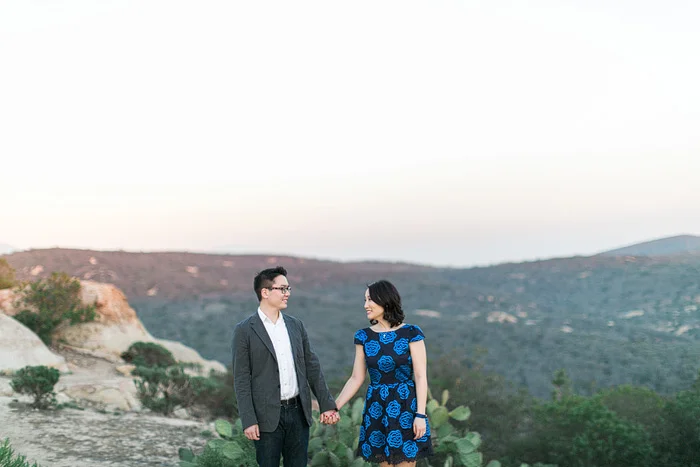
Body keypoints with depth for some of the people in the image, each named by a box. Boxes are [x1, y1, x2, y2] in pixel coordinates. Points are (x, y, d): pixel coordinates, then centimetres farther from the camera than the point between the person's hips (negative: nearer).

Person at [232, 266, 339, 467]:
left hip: (298, 412, 5)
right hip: (268, 416, -4)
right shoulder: (245, 330, -6)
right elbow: (241, 379, -8)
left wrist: (327, 404, 6)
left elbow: (312, 367, 11)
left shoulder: (296, 325, 9)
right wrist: (248, 421, -13)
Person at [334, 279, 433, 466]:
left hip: (406, 407, -4)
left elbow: (421, 377, -9)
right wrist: (334, 406, -2)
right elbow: (356, 379, 5)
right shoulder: (364, 336, 3)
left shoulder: (411, 333, -7)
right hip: (377, 409, 4)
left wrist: (421, 415, -15)